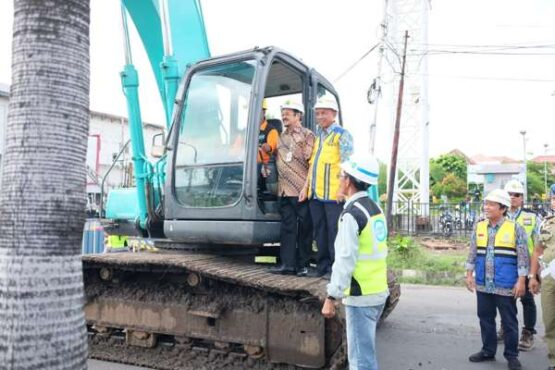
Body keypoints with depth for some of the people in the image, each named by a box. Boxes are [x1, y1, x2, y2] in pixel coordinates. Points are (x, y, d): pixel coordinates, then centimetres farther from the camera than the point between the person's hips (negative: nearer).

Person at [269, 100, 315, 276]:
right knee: (287, 227, 5)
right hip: (284, 190, 6)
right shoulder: (281, 137, 19)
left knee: (304, 228, 1)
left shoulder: (307, 135, 0)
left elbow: (311, 159, -7)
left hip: (301, 190, -6)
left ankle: (303, 264, 9)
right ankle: (287, 263, 8)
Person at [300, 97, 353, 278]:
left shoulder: (342, 134, -3)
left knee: (334, 232, -1)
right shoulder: (319, 136, 19)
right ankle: (322, 266, 22)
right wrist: (306, 187, 16)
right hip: (315, 194, 7)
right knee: (319, 232, 12)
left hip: (333, 195, -7)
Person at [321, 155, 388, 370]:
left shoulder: (351, 214, -17)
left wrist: (331, 298, -16)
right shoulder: (375, 209, 10)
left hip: (361, 296, -9)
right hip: (378, 292, 9)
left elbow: (345, 261, -21)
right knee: (365, 352, 21)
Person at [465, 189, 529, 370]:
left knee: (509, 322, 6)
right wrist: (469, 275, 7)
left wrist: (521, 281, -9)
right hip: (483, 285, 4)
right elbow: (472, 254, 10)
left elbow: (523, 257, -5)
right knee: (485, 319, 13)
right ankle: (488, 351, 27)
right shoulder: (479, 227, 5)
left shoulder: (515, 228, -6)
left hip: (505, 285, -4)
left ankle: (512, 355, 20)